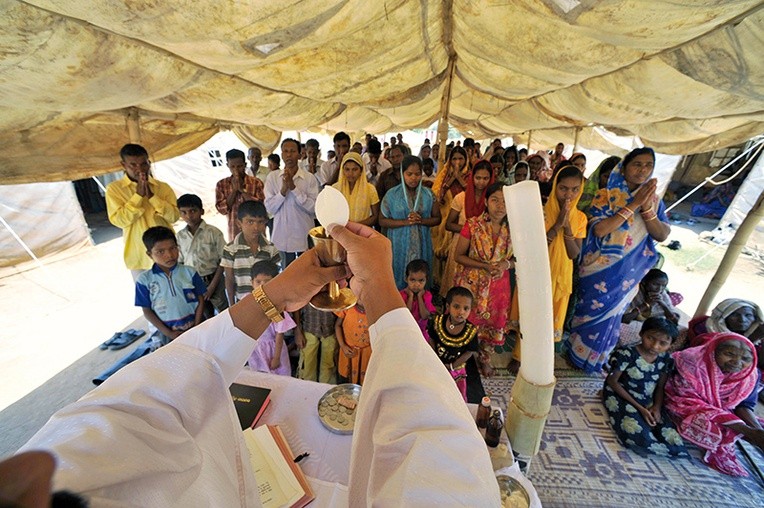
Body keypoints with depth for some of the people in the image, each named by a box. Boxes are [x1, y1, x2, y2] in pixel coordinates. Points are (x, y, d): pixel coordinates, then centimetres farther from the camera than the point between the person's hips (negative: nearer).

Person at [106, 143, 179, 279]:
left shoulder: (163, 187, 2)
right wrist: (138, 195, -18)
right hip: (139, 257, -1)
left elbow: (174, 216, -8)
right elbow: (119, 220, -12)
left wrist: (151, 196, -17)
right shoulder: (114, 188, -2)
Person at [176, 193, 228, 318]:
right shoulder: (180, 235, -1)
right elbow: (180, 262, 8)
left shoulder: (213, 232, -13)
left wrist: (212, 285, -12)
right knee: (206, 316, 17)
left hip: (213, 280, -3)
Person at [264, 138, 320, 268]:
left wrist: (293, 187, -18)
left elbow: (313, 208, -12)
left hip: (304, 236, -1)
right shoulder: (273, 177, 1)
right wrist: (283, 189, -18)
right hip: (282, 236, 1)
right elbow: (270, 208, -4)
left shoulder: (309, 178, -4)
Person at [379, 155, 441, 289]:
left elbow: (437, 218, 6)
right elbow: (382, 220, -4)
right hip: (399, 245, -2)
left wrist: (421, 220, -15)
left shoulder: (428, 194, 2)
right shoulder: (392, 194, -4)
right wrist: (405, 222, -18)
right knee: (398, 279, 8)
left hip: (421, 245, 2)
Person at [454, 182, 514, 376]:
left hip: (499, 285, 3)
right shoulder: (472, 225, -13)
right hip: (472, 283, -3)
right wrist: (485, 266, -20)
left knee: (493, 324, 17)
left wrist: (507, 264, -16)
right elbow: (459, 256, -8)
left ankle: (484, 358, 45)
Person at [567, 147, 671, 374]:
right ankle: (577, 352, 31)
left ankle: (595, 359, 38)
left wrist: (646, 208, -18)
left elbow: (663, 235, -5)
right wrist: (633, 205, -23)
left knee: (611, 314, 17)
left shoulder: (653, 200, 3)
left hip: (628, 272, 4)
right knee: (591, 311, 8)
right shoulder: (606, 195, -9)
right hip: (600, 268, -4)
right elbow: (599, 229, -23)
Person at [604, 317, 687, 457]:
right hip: (620, 397, -5)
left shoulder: (666, 359, -3)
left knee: (673, 441, -14)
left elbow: (660, 387, 8)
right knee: (640, 437, -26)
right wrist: (639, 408, -16)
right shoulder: (626, 353, -21)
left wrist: (657, 407, -10)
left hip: (648, 402, 6)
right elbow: (612, 382, -15)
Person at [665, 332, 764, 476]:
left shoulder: (750, 375, -8)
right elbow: (688, 399, -25)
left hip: (722, 412, 7)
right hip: (686, 409, -7)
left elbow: (742, 405, -3)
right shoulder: (692, 362, -27)